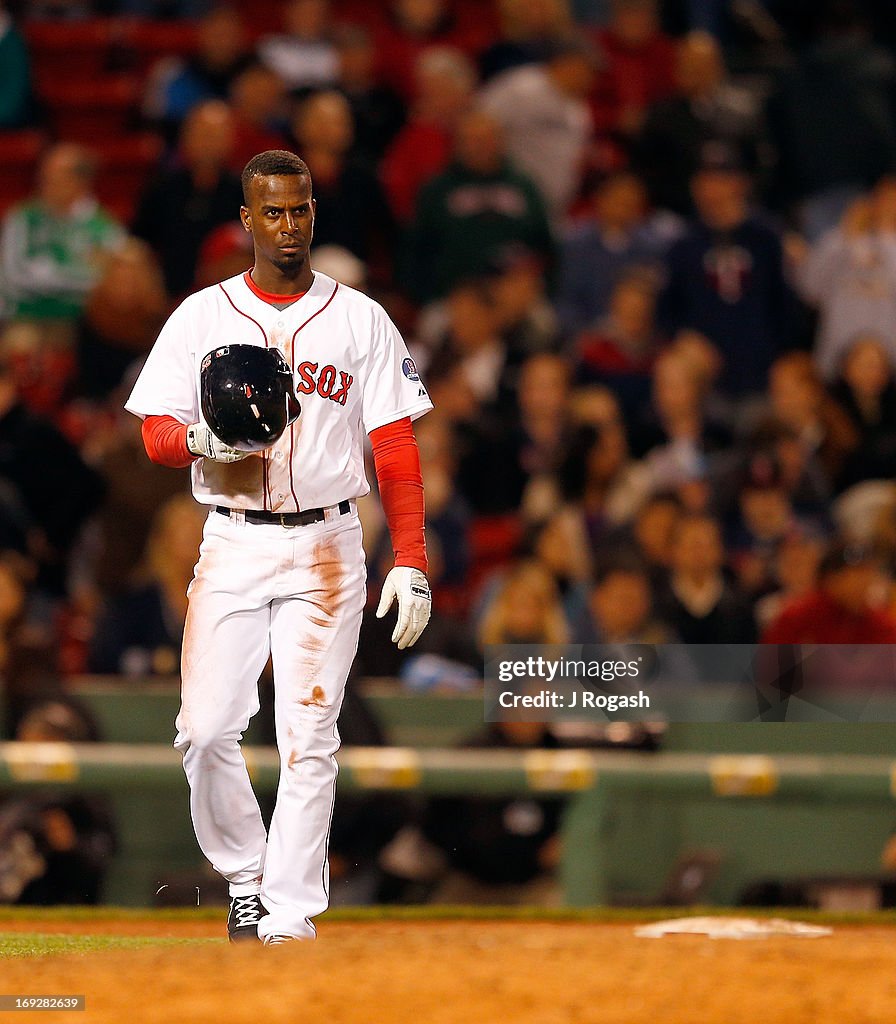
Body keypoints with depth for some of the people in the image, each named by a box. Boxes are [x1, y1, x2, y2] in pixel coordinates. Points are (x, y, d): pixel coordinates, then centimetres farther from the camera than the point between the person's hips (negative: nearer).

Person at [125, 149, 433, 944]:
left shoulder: (361, 320, 5)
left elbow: (397, 449, 2)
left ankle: (291, 911, -2)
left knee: (308, 736, -6)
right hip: (231, 545, 1)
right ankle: (244, 879, 13)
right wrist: (201, 439, -19)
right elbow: (157, 432, 5)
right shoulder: (201, 318, 8)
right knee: (206, 730, -8)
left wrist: (412, 564, -8)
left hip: (326, 549, -1)